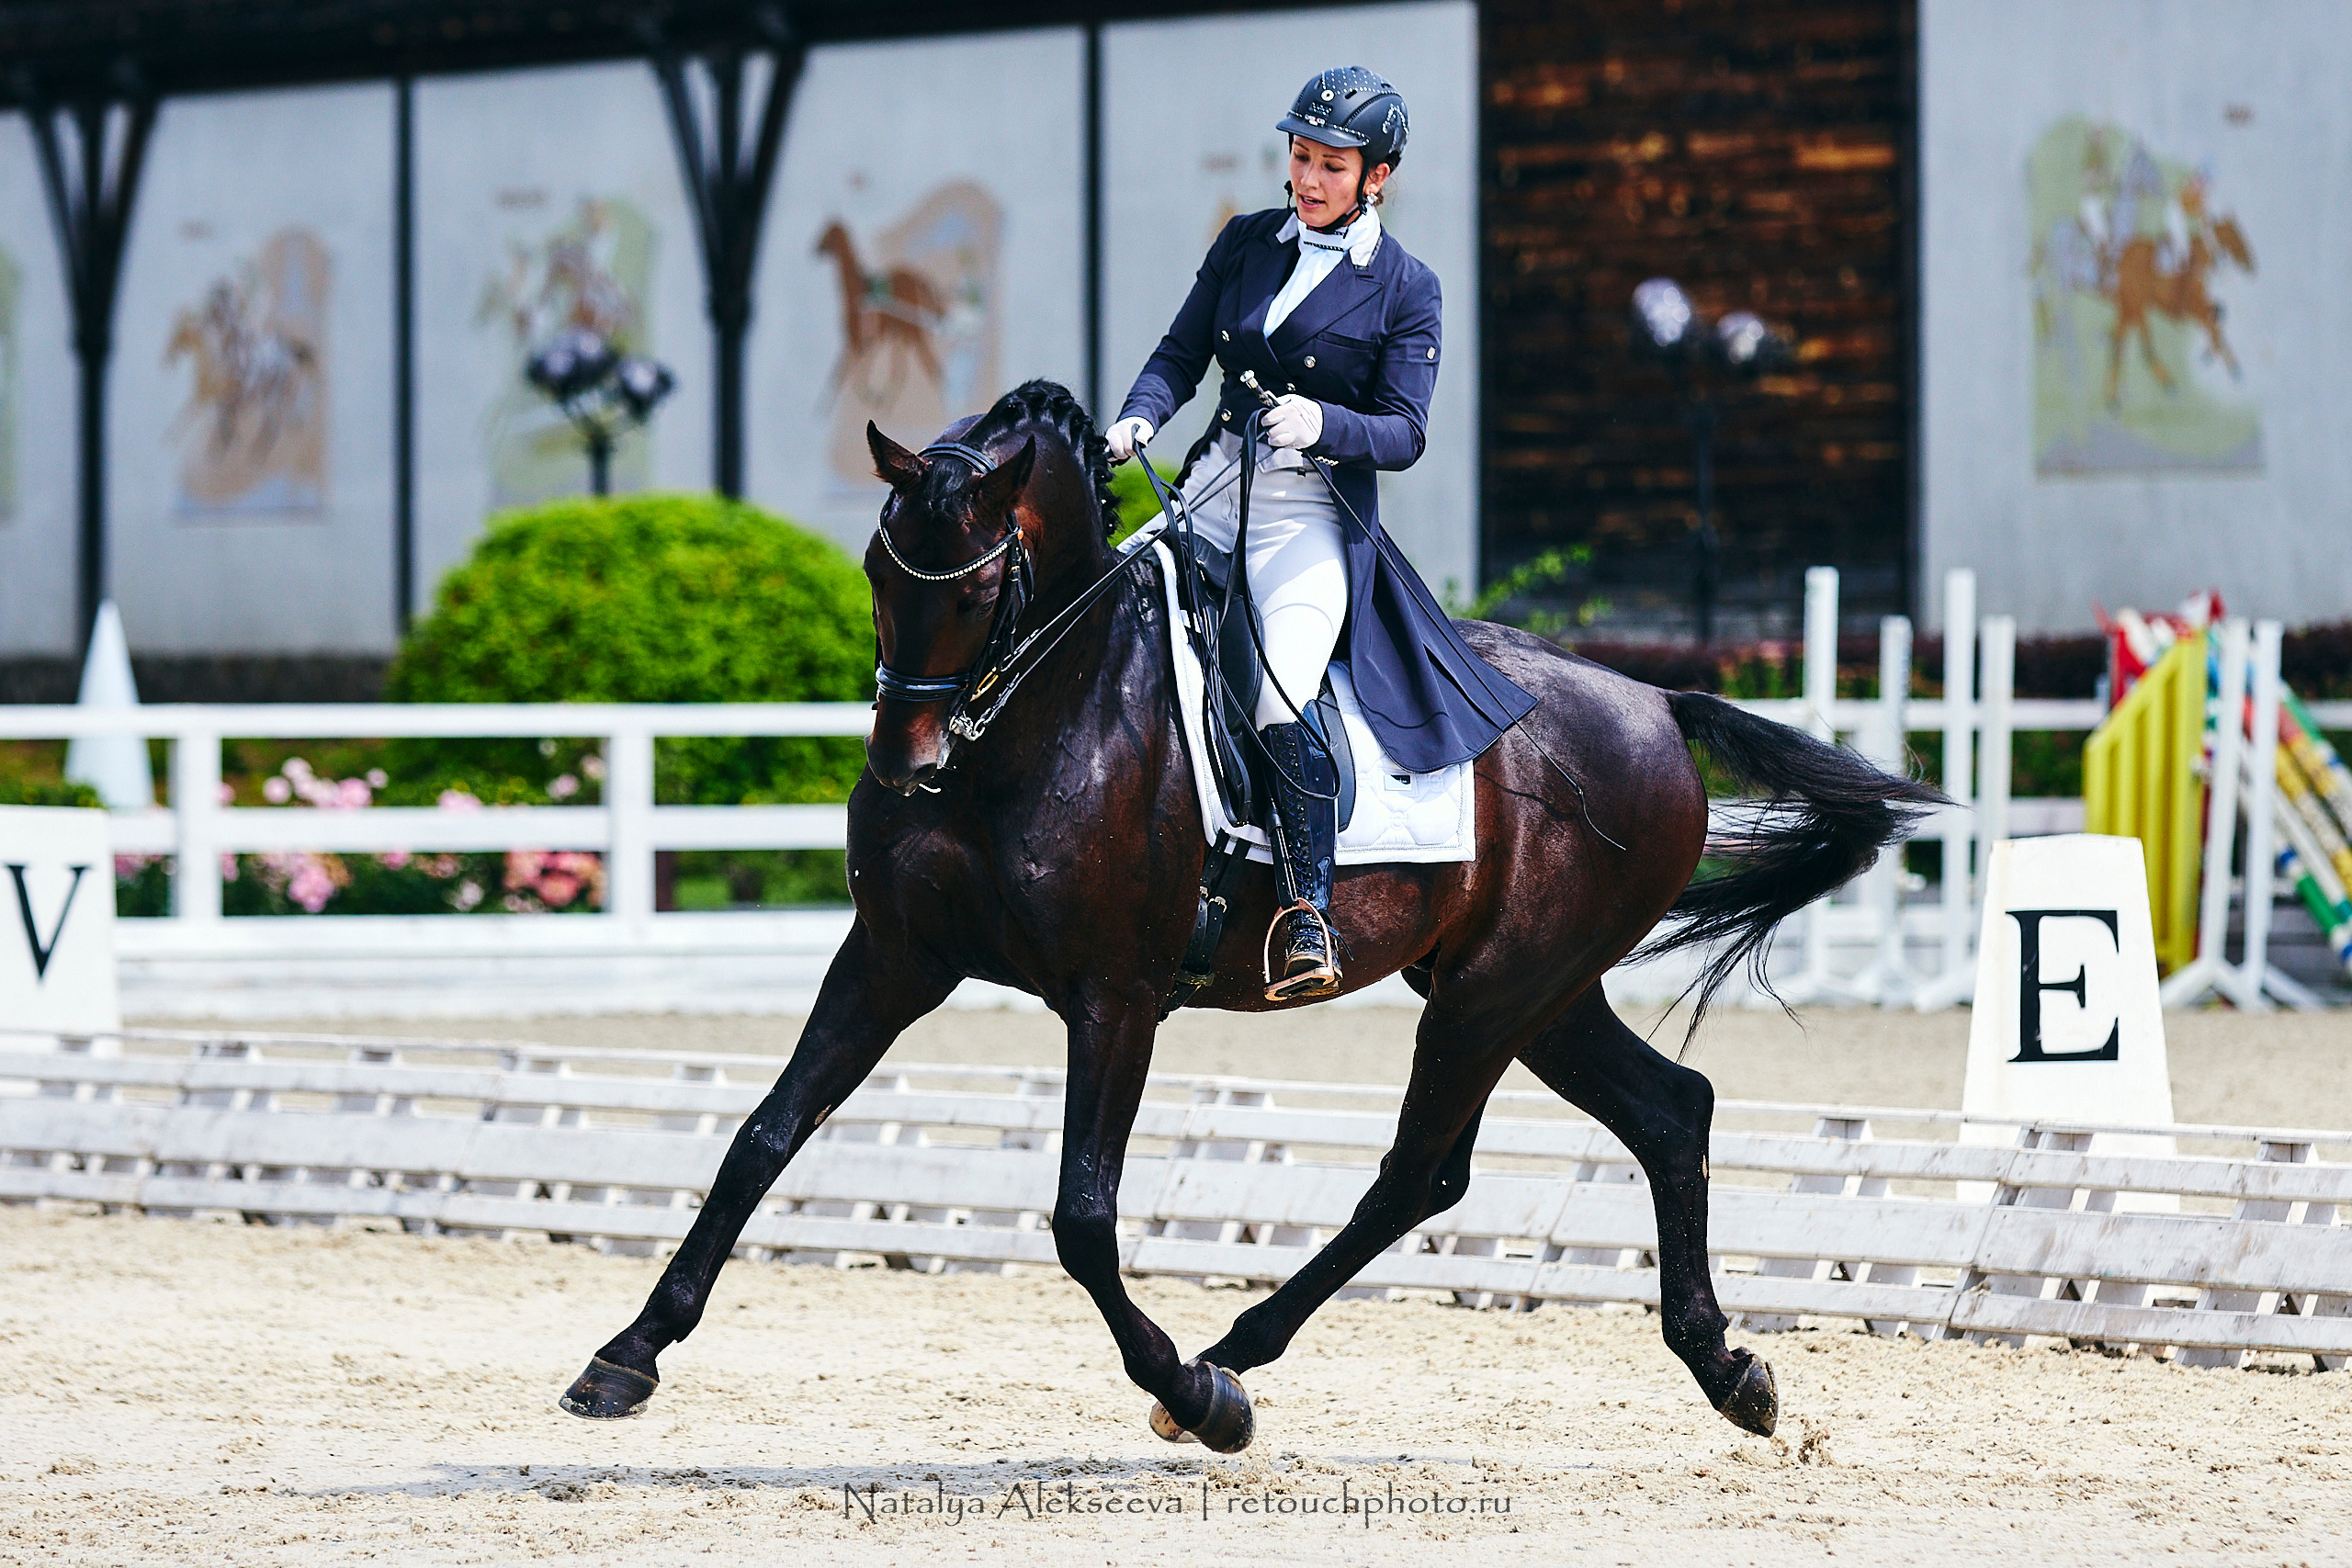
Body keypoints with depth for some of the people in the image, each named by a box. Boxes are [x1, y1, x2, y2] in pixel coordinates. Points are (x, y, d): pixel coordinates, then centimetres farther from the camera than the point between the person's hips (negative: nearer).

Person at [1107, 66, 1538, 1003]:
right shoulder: (1246, 243, 9)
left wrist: (1324, 423, -25)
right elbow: (1180, 355, 9)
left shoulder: (1404, 290, -2)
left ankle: (1307, 915, -19)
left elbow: (1405, 433, -6)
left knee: (1281, 706, -27)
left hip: (1317, 521, -5)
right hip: (1213, 495, 5)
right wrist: (1137, 422, -11)